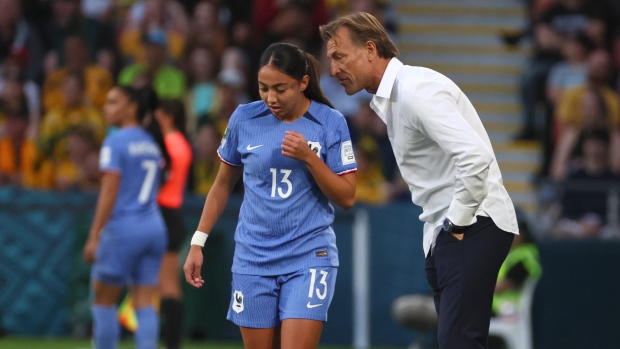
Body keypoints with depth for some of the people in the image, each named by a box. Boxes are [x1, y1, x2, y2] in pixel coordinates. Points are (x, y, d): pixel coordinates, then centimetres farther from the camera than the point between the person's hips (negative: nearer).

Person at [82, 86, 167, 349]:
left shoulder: (115, 142, -7)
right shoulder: (152, 144, 15)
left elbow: (109, 192, -13)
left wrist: (94, 236, -13)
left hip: (123, 228, -7)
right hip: (154, 227, 7)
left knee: (104, 300, 3)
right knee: (144, 303, 2)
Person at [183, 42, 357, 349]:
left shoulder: (331, 123, -5)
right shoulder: (244, 119, 0)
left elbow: (346, 198, -5)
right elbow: (223, 185, 12)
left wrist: (309, 157, -18)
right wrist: (198, 242, 9)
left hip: (309, 257, -2)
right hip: (253, 258, 3)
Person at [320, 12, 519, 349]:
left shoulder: (416, 90, -17)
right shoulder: (389, 100, 15)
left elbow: (475, 156, -28)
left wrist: (459, 222, -19)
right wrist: (442, 228, 12)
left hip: (472, 228, -10)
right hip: (444, 232, 10)